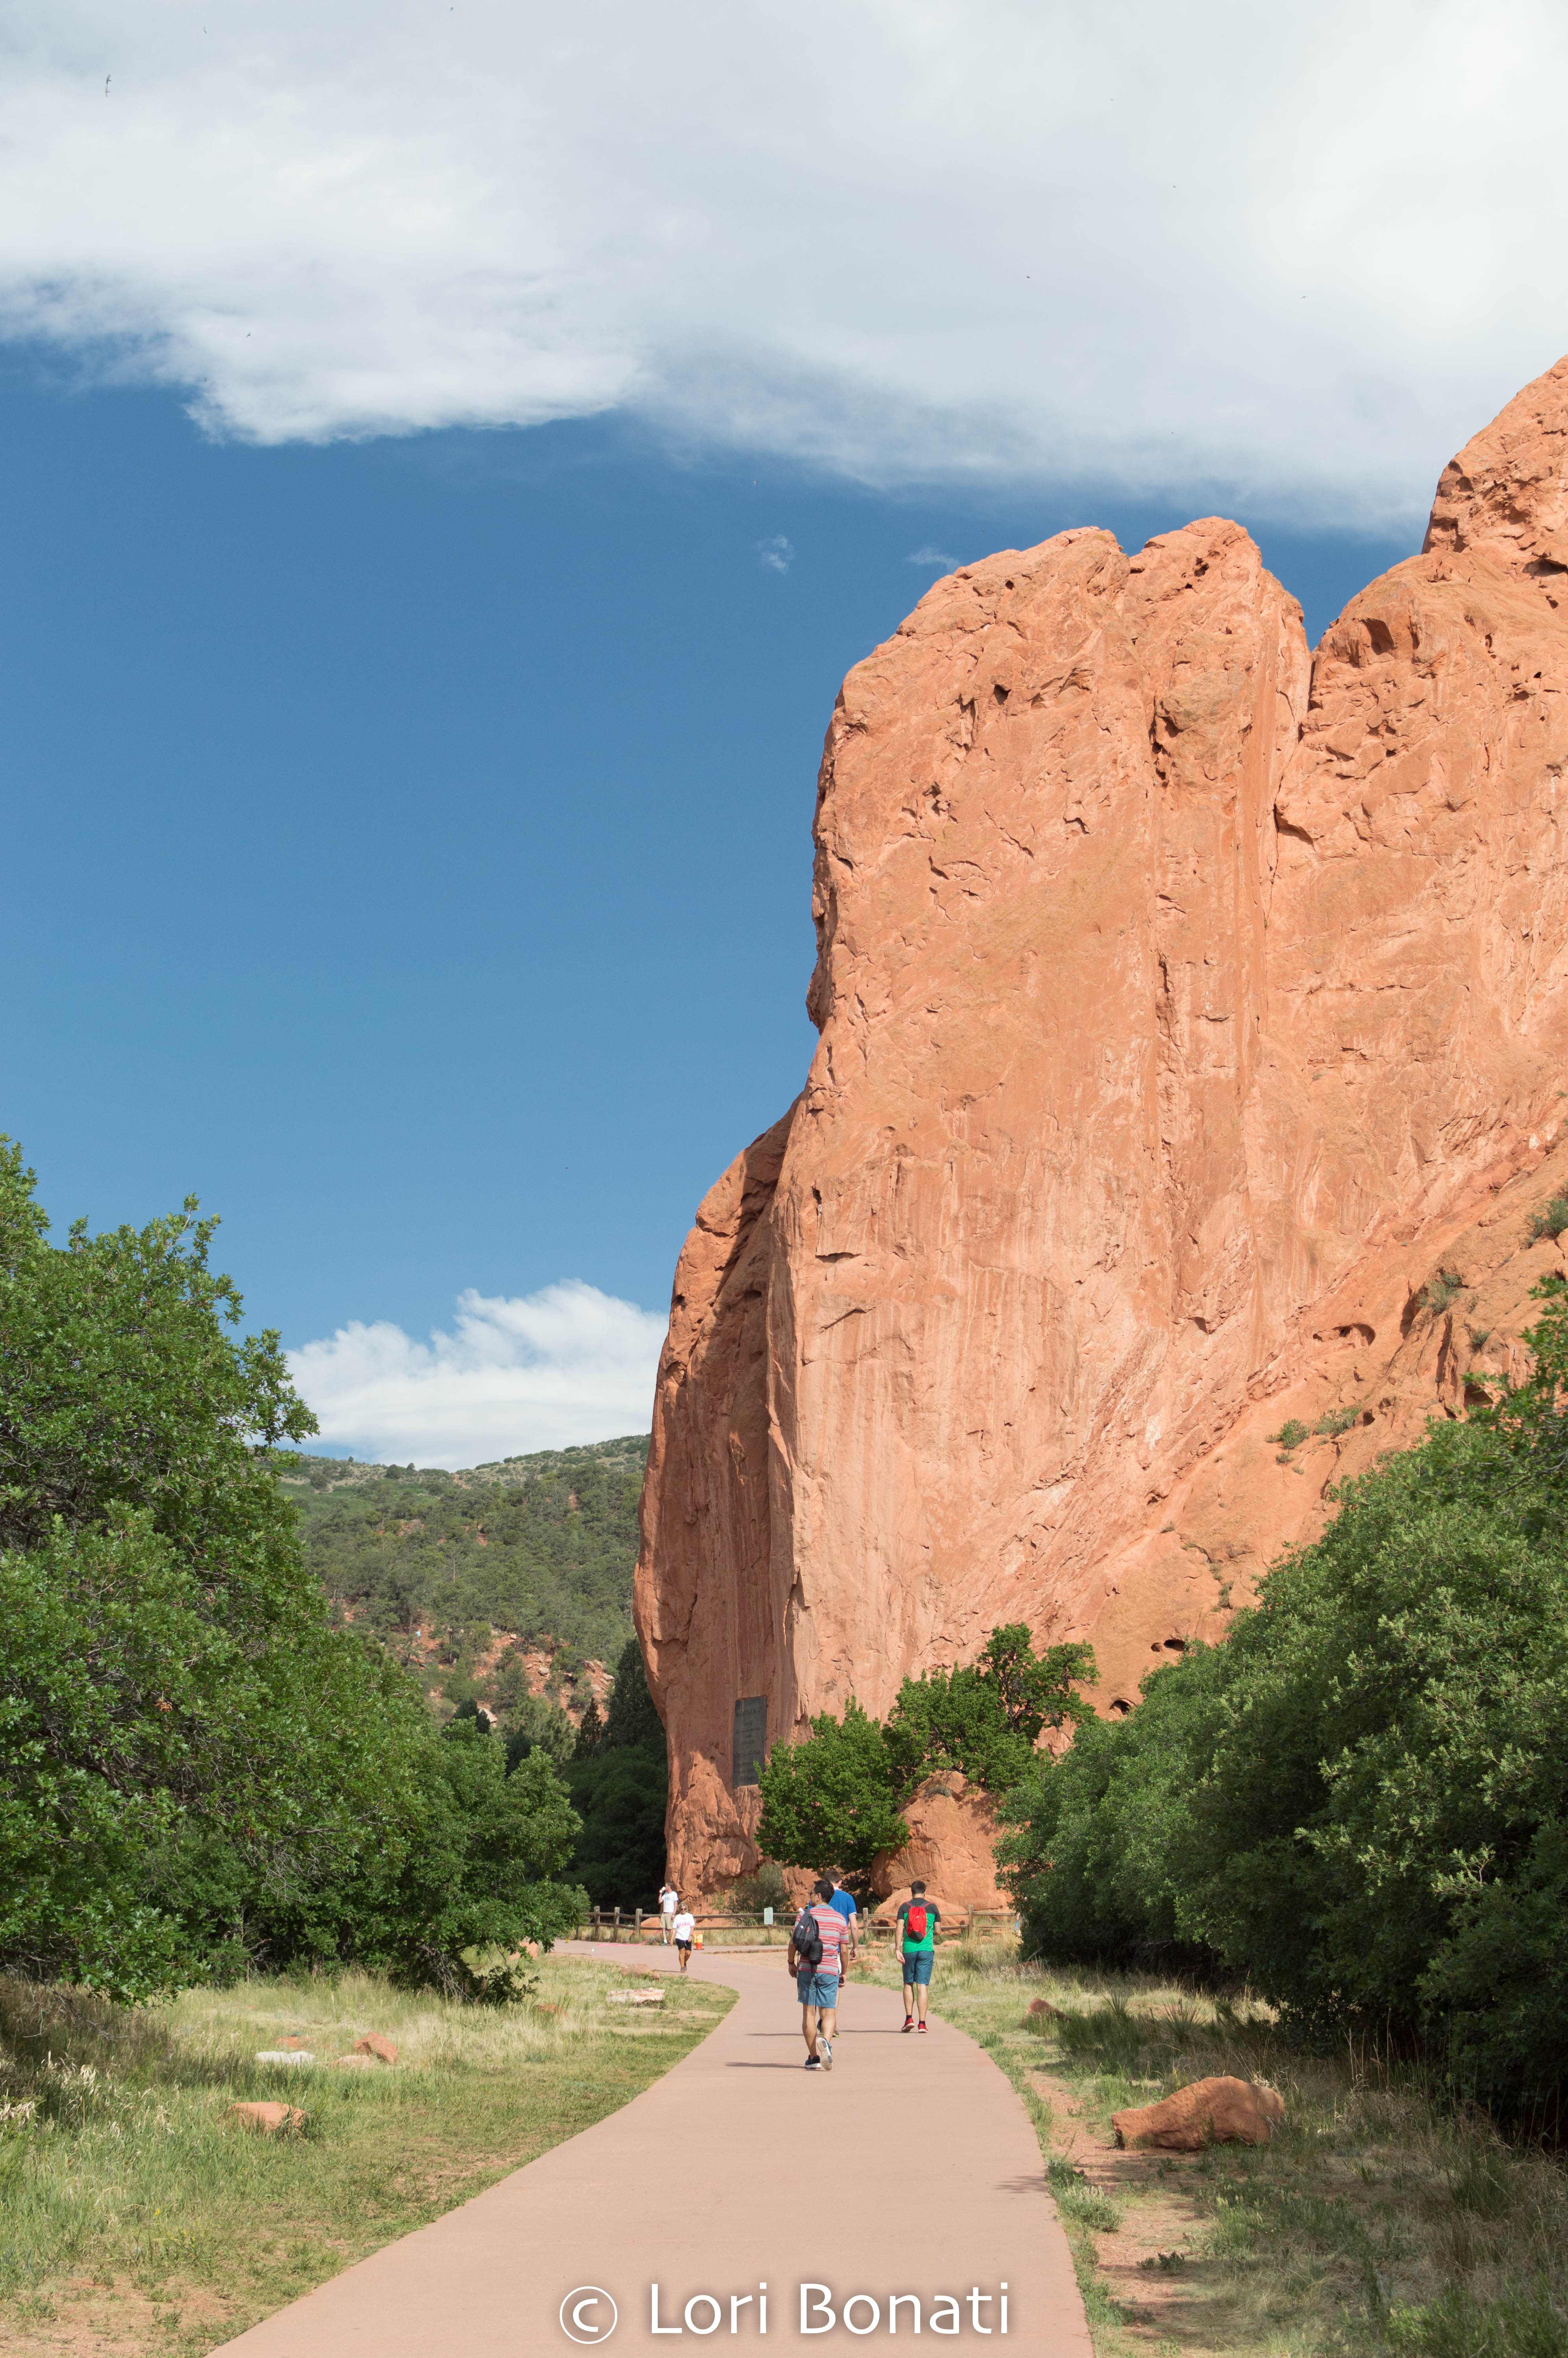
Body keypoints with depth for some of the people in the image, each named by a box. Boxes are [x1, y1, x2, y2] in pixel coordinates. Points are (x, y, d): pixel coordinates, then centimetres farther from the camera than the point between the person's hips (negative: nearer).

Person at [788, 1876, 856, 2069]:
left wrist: (792, 1962, 11)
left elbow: (793, 1942, -4)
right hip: (830, 1970, 1)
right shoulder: (840, 1920, 5)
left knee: (809, 2013, 7)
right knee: (829, 2013, 2)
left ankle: (814, 2058, 6)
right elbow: (844, 1950, 7)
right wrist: (843, 1973, 20)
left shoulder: (805, 1915, -1)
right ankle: (825, 2040, -29)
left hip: (806, 1969, -1)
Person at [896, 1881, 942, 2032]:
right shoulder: (932, 1907, 5)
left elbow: (900, 1929, -6)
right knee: (923, 1986, 0)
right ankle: (922, 2023, -4)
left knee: (908, 1984, 14)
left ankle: (909, 2018, 6)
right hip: (926, 1950, 0)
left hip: (909, 1950, 0)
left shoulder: (905, 1907, 3)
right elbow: (937, 1931, 8)